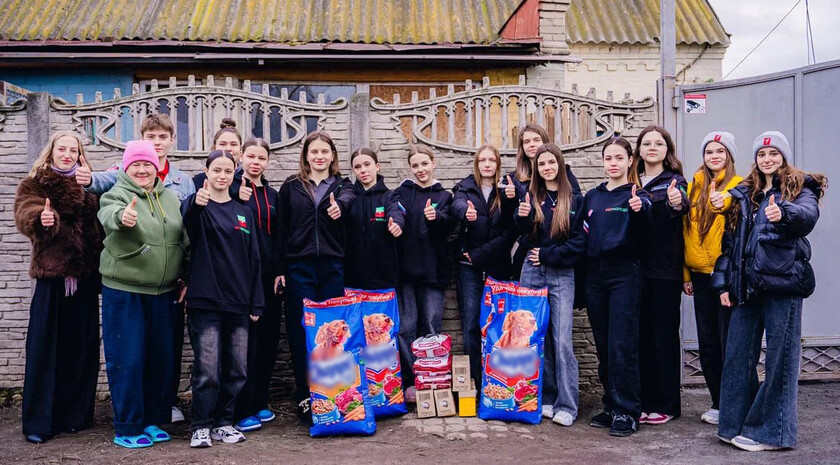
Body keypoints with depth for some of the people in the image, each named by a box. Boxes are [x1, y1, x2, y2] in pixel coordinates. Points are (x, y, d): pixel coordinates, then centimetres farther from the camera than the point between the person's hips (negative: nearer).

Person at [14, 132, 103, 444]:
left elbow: (101, 225, 12)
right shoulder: (35, 184, 5)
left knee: (81, 347, 7)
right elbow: (25, 213, -15)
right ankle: (38, 422, 7)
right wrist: (41, 219, -37)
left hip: (85, 276, 3)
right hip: (51, 275, -3)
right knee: (44, 347, -2)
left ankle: (75, 415, 18)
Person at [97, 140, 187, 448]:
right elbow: (109, 214, -30)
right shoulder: (116, 194, -6)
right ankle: (127, 428, 11)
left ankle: (153, 420, 25)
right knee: (127, 359, -1)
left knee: (162, 357, 11)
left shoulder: (171, 198, 10)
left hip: (164, 292, 5)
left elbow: (184, 240, 14)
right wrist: (123, 216, -54)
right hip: (124, 292, -5)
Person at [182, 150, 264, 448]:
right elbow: (189, 220, -26)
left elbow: (253, 258, 12)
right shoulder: (197, 205, 0)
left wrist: (256, 303, 7)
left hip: (238, 303, 4)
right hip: (205, 301, -4)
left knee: (236, 370, 8)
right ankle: (201, 426, 10)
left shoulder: (244, 212, 12)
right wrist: (197, 204, -49)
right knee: (207, 370, -5)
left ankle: (223, 423, 22)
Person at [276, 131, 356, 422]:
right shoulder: (291, 186, 10)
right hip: (298, 267, 0)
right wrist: (280, 268, 1)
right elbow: (281, 229, 8)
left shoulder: (342, 185, 11)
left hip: (332, 267, 0)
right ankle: (305, 399, 12)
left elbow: (348, 197, -15)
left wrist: (339, 205, -38)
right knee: (301, 333, 1)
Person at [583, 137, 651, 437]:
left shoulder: (636, 195, -1)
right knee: (603, 344, 9)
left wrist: (639, 210, -39)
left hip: (625, 274, -5)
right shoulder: (592, 197, 14)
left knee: (622, 344, -5)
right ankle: (611, 405, 20)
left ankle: (627, 412, 4)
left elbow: (641, 231, -21)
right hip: (595, 274, 5)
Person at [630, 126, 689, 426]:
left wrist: (677, 203, -47)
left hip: (664, 270, -4)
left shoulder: (674, 181, -1)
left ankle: (666, 404, 13)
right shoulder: (632, 182, 12)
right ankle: (644, 401, 19)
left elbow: (682, 206, -25)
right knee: (640, 336, 9)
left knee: (664, 336, 2)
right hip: (636, 268, 4)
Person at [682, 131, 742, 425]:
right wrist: (686, 273, 9)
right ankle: (718, 403, 23)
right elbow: (686, 231, 11)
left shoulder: (739, 187, -4)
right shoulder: (695, 187, 10)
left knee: (729, 341, 0)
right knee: (707, 342, 11)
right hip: (700, 275, 5)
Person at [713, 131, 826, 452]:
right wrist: (725, 283, 10)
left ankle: (771, 431, 9)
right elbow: (731, 241, 16)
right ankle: (736, 423, 16)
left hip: (782, 283, -5)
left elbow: (809, 213, -22)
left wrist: (784, 212, -44)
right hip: (746, 286, 5)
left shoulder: (800, 188, 2)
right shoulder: (744, 193, 17)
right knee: (738, 356, 6)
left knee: (780, 358, 0)